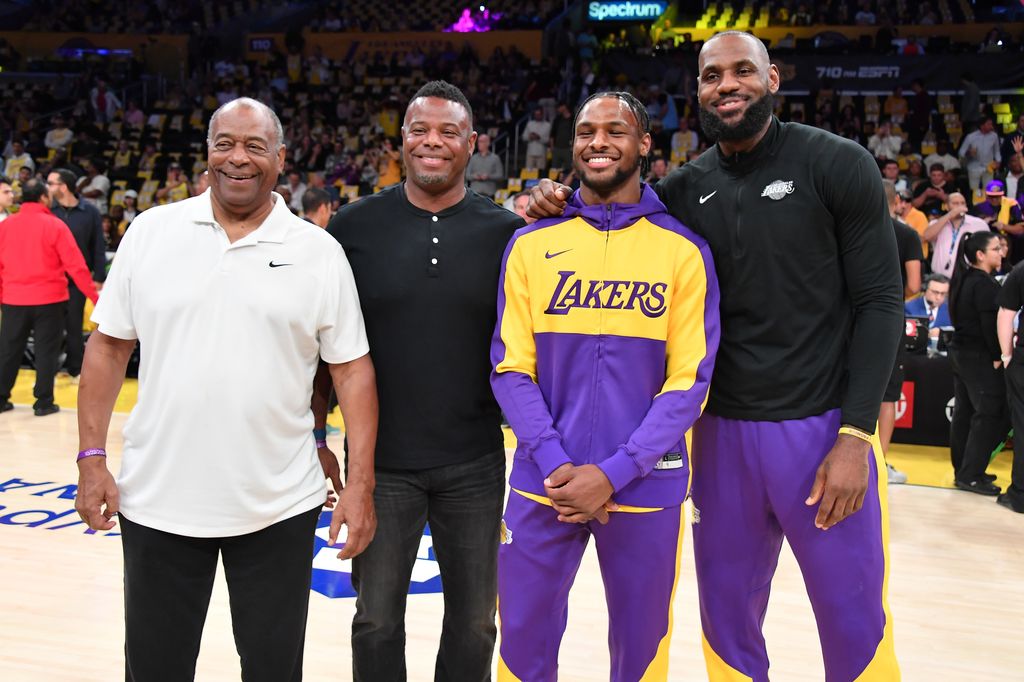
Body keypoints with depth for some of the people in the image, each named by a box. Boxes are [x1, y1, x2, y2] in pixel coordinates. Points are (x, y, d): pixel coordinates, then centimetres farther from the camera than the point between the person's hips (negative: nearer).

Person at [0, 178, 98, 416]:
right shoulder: (55, 225, -9)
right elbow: (75, 265, -11)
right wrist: (93, 294, -5)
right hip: (48, 298, -3)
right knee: (46, 351, 5)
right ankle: (43, 402, 6)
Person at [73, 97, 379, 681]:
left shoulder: (320, 253, -1)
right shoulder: (152, 231, 1)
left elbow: (352, 369, -1)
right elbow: (109, 345, 5)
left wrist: (360, 482, -6)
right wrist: (92, 457, 0)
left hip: (280, 507, 0)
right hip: (158, 501, 1)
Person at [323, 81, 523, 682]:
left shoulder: (505, 232, -1)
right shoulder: (357, 226, -2)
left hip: (475, 464, 1)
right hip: (380, 462, 0)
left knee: (474, 620, 13)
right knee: (377, 619, 12)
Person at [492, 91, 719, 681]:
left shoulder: (684, 249, -3)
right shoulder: (532, 244, 2)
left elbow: (689, 380, -6)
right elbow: (512, 368, 0)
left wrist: (613, 474, -14)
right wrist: (556, 466, -13)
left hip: (646, 487, -1)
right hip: (544, 483, 1)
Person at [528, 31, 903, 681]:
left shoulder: (838, 165, -5)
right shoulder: (683, 191, 5)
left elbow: (879, 303, -7)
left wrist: (855, 435, -13)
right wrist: (559, 206, -6)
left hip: (823, 427, -3)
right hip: (724, 432, 3)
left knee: (856, 625, 6)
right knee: (728, 620, 13)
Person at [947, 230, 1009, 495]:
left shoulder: (961, 280, 12)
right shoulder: (985, 284, -17)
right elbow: (991, 324, -21)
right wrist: (997, 356, -13)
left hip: (960, 351, 10)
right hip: (980, 357, -10)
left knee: (964, 412, 13)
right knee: (991, 415, -6)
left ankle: (963, 469, 20)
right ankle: (970, 475, -6)